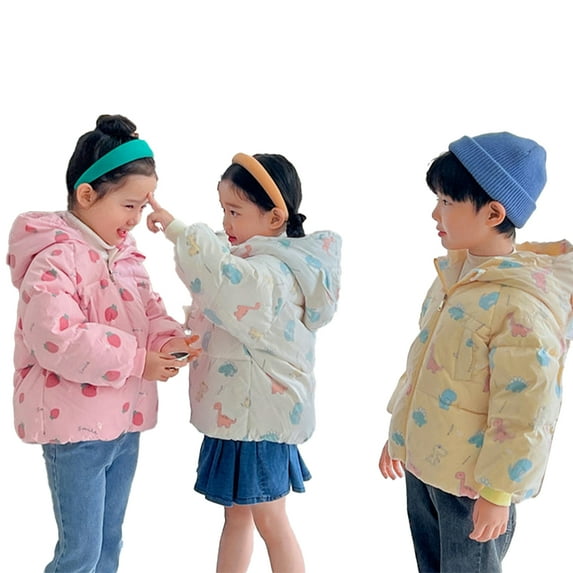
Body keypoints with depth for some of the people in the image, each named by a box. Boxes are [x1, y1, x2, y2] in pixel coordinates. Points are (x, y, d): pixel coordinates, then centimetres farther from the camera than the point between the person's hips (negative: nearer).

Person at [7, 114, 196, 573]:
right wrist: (137, 361, -23)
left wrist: (169, 338, -7)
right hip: (75, 428, -8)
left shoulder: (125, 254, 7)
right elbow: (58, 341, -27)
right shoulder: (55, 259, -20)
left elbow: (147, 312, 15)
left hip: (125, 422, 8)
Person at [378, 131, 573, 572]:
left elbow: (523, 413, -23)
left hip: (471, 483, -8)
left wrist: (496, 493, -17)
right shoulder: (455, 270, 1)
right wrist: (399, 432, 18)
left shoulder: (520, 304, -27)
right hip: (422, 462, 8)